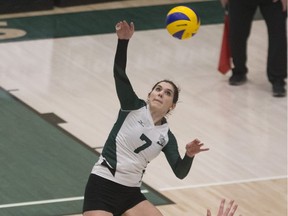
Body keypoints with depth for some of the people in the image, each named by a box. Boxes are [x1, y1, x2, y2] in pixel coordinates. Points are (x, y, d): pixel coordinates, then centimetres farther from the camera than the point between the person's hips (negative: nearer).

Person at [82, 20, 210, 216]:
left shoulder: (166, 137, 6)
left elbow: (180, 172, -4)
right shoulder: (134, 108, -2)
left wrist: (190, 155, -26)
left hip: (131, 194, 5)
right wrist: (123, 40, -32)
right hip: (102, 187, -5)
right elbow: (119, 73, -17)